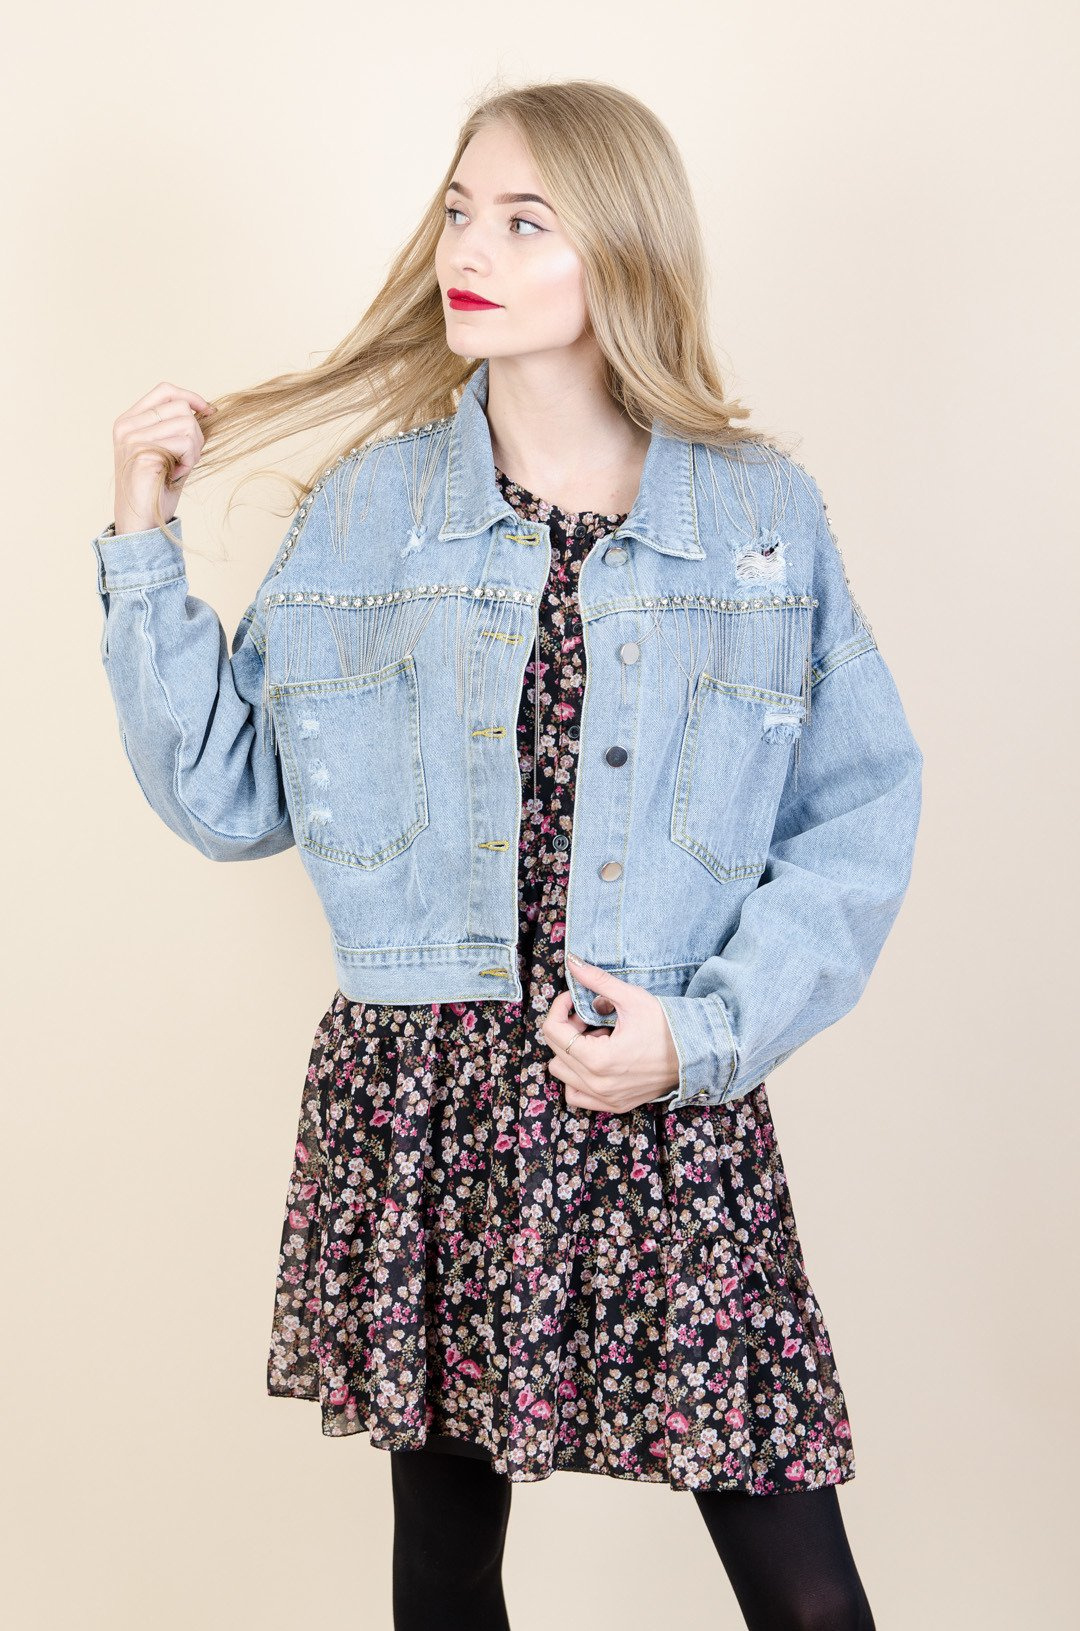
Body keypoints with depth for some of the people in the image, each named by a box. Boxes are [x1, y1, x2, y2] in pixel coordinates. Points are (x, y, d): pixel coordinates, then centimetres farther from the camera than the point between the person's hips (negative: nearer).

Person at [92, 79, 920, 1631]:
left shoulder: (766, 514, 1)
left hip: (676, 1116, -1)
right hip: (421, 1102, 2)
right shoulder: (366, 508, 4)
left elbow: (863, 817, 0)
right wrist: (146, 552, -3)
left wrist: (707, 1028, -11)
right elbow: (228, 796, 3)